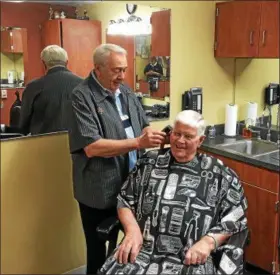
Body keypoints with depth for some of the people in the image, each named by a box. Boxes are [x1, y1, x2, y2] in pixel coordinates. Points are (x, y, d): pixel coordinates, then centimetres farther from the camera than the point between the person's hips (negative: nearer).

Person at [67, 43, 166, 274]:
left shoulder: (125, 91, 8)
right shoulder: (82, 97, -15)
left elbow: (143, 126, 14)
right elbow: (91, 147, -24)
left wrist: (152, 135, -9)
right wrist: (138, 143, -27)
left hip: (130, 185, 7)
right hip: (99, 191, -6)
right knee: (99, 250, 12)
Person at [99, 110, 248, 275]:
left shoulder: (218, 173, 5)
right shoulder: (149, 162, 12)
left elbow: (235, 217, 5)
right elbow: (125, 201, 14)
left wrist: (208, 241, -9)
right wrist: (132, 230, -3)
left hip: (191, 257, -1)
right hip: (142, 249, 2)